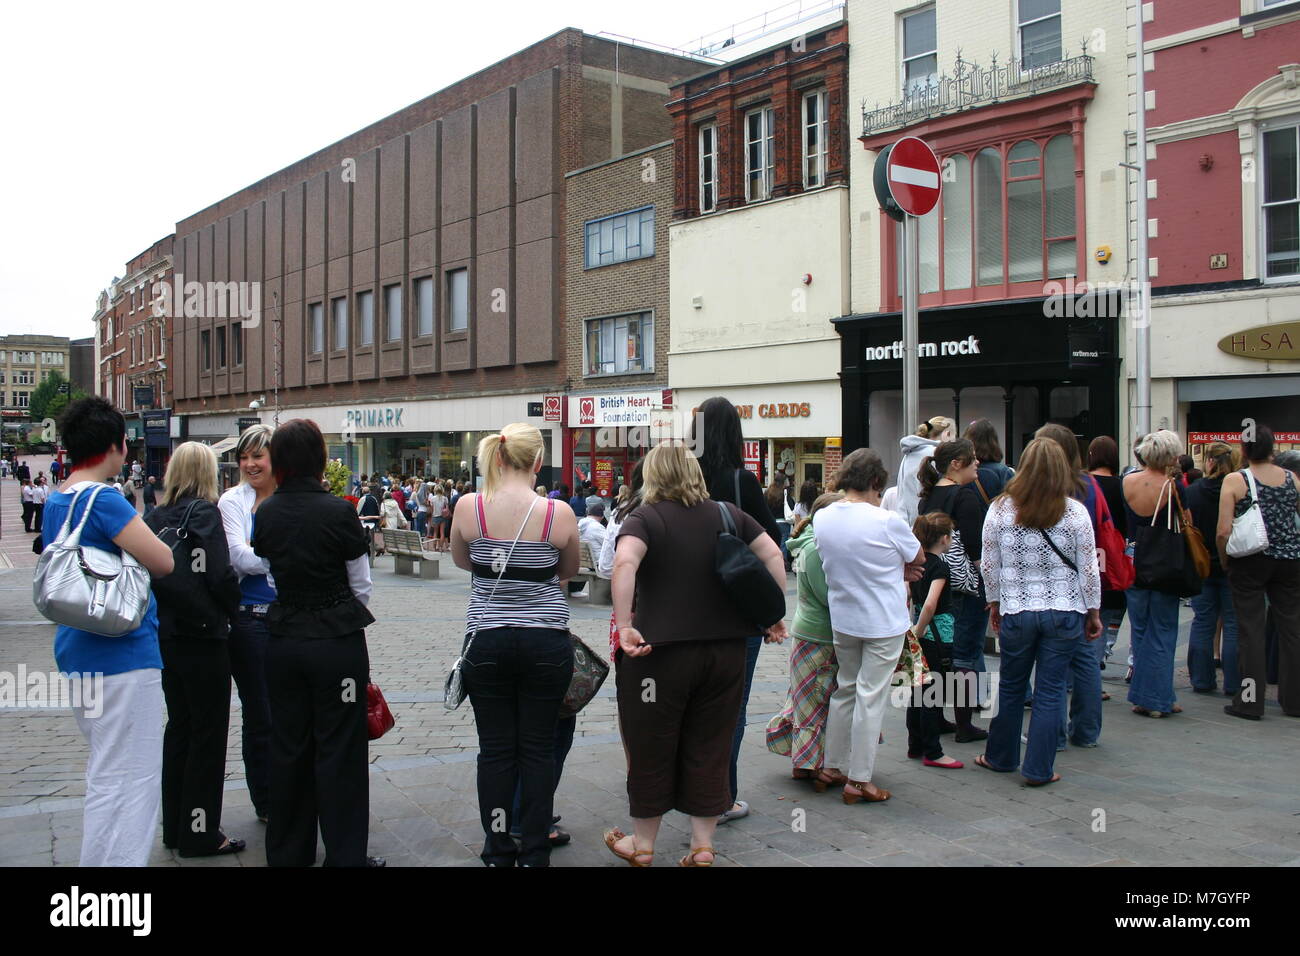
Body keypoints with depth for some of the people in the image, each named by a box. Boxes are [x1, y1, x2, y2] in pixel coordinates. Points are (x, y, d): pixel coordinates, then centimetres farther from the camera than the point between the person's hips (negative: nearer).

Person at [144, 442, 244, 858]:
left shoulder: (154, 518, 6)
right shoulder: (204, 513, -13)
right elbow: (219, 574, -19)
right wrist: (233, 611, -3)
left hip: (165, 633, 7)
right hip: (202, 636, -7)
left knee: (179, 726, 16)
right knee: (209, 732, 2)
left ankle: (175, 826, 25)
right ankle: (200, 833, 8)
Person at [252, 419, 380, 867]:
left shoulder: (266, 512, 0)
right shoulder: (338, 511, -13)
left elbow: (271, 573, 9)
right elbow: (362, 585, -5)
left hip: (283, 641, 5)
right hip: (338, 642, -5)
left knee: (289, 747, 15)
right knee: (339, 752, 4)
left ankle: (287, 851, 27)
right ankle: (345, 854, 12)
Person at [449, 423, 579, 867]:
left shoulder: (468, 507, -8)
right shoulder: (559, 514, -10)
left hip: (487, 642, 1)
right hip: (545, 642, -1)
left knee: (495, 749, 10)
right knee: (539, 749, 9)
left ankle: (498, 851, 20)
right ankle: (534, 852, 17)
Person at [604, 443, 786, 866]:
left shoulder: (645, 518, -6)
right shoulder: (727, 514, 7)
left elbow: (624, 562, -23)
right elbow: (772, 554, 5)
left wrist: (624, 627, -22)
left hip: (661, 652, -3)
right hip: (725, 651, 4)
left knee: (651, 750, 11)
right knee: (709, 749, 14)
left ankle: (642, 844, 26)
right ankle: (702, 846, 21)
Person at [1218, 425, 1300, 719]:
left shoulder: (1235, 480, -9)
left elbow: (1224, 532, -14)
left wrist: (1225, 562, 0)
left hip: (1250, 562, -3)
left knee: (1250, 629, 2)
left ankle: (1250, 701, 4)